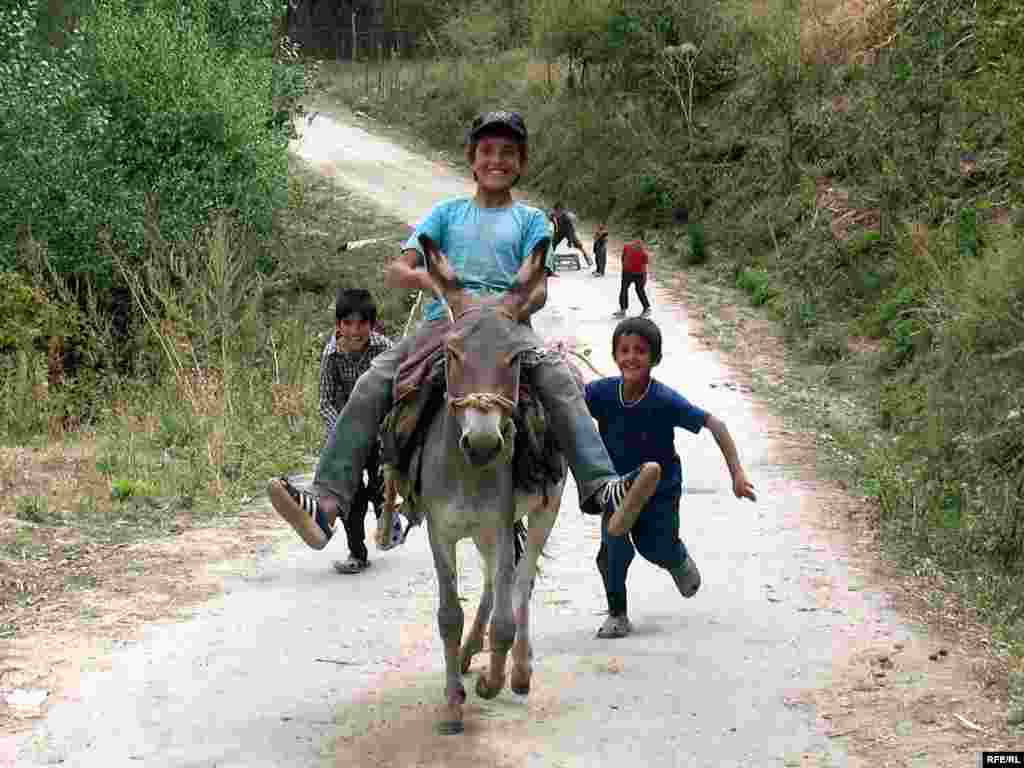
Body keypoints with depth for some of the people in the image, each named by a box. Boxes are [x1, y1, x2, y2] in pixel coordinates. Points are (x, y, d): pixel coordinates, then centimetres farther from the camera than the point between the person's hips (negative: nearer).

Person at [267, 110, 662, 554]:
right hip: (442, 321, 1)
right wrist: (425, 278, -11)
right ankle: (326, 502, -32)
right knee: (371, 387, -23)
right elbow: (396, 271, 12)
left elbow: (539, 290, 6)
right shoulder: (447, 213, 23)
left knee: (559, 379, -32)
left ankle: (600, 490, -46)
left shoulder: (530, 219, 21)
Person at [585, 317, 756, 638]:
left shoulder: (666, 401, -28)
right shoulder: (602, 392, -21)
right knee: (614, 547, -17)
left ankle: (680, 560, 47)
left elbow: (715, 425, -23)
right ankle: (617, 615, 6)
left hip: (660, 490, -1)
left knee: (657, 551, 8)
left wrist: (737, 474, -27)